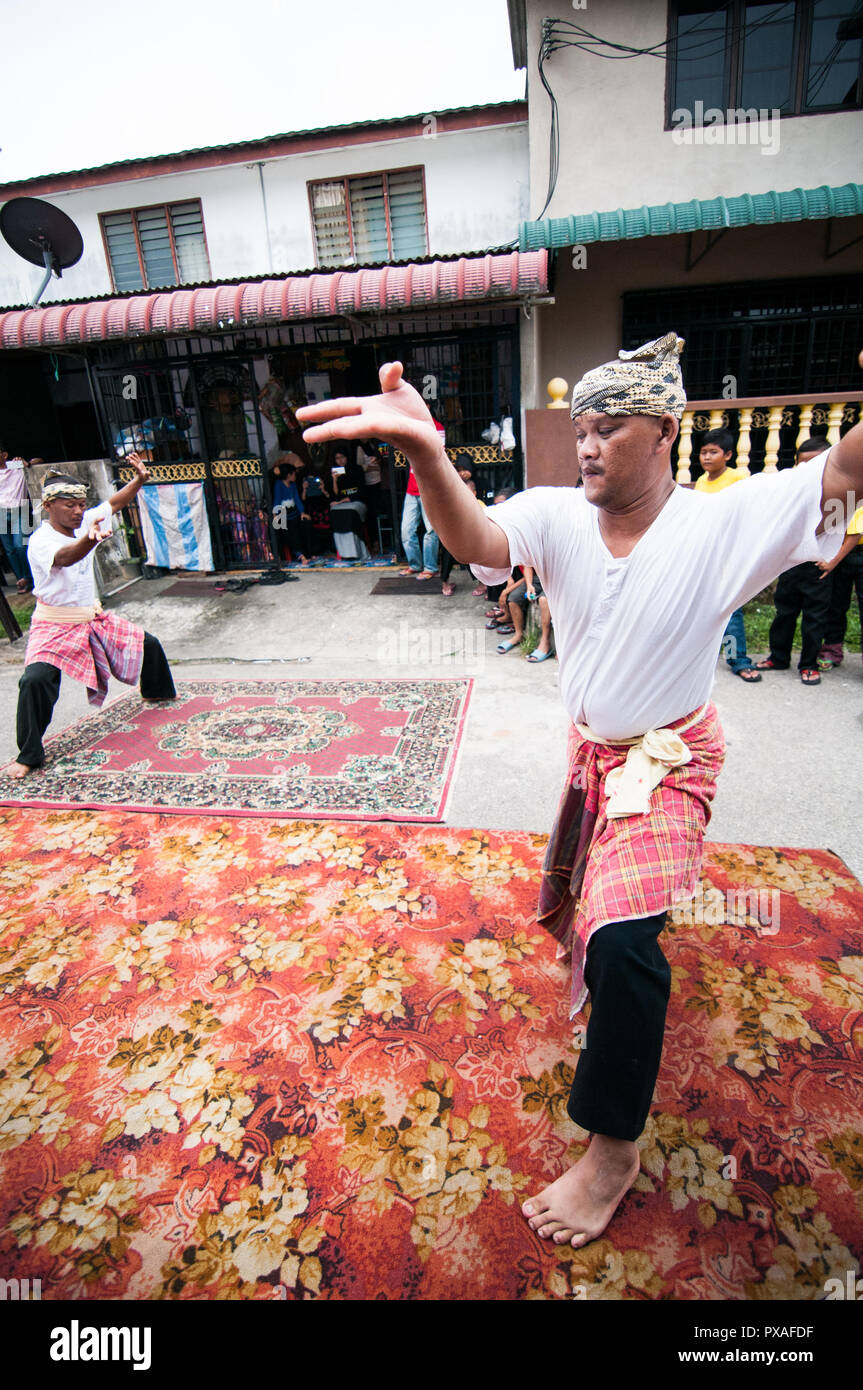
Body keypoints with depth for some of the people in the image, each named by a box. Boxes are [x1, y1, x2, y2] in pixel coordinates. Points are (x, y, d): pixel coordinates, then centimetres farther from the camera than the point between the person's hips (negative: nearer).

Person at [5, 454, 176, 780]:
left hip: (93, 618, 7)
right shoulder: (40, 540, -23)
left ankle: (155, 692, 45)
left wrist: (140, 479, -13)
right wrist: (91, 539, -66)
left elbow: (114, 502, 4)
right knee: (35, 679, -27)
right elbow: (64, 557, -45)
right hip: (55, 627, -7)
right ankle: (28, 755, -11)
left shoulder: (84, 523, -1)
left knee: (148, 644, 13)